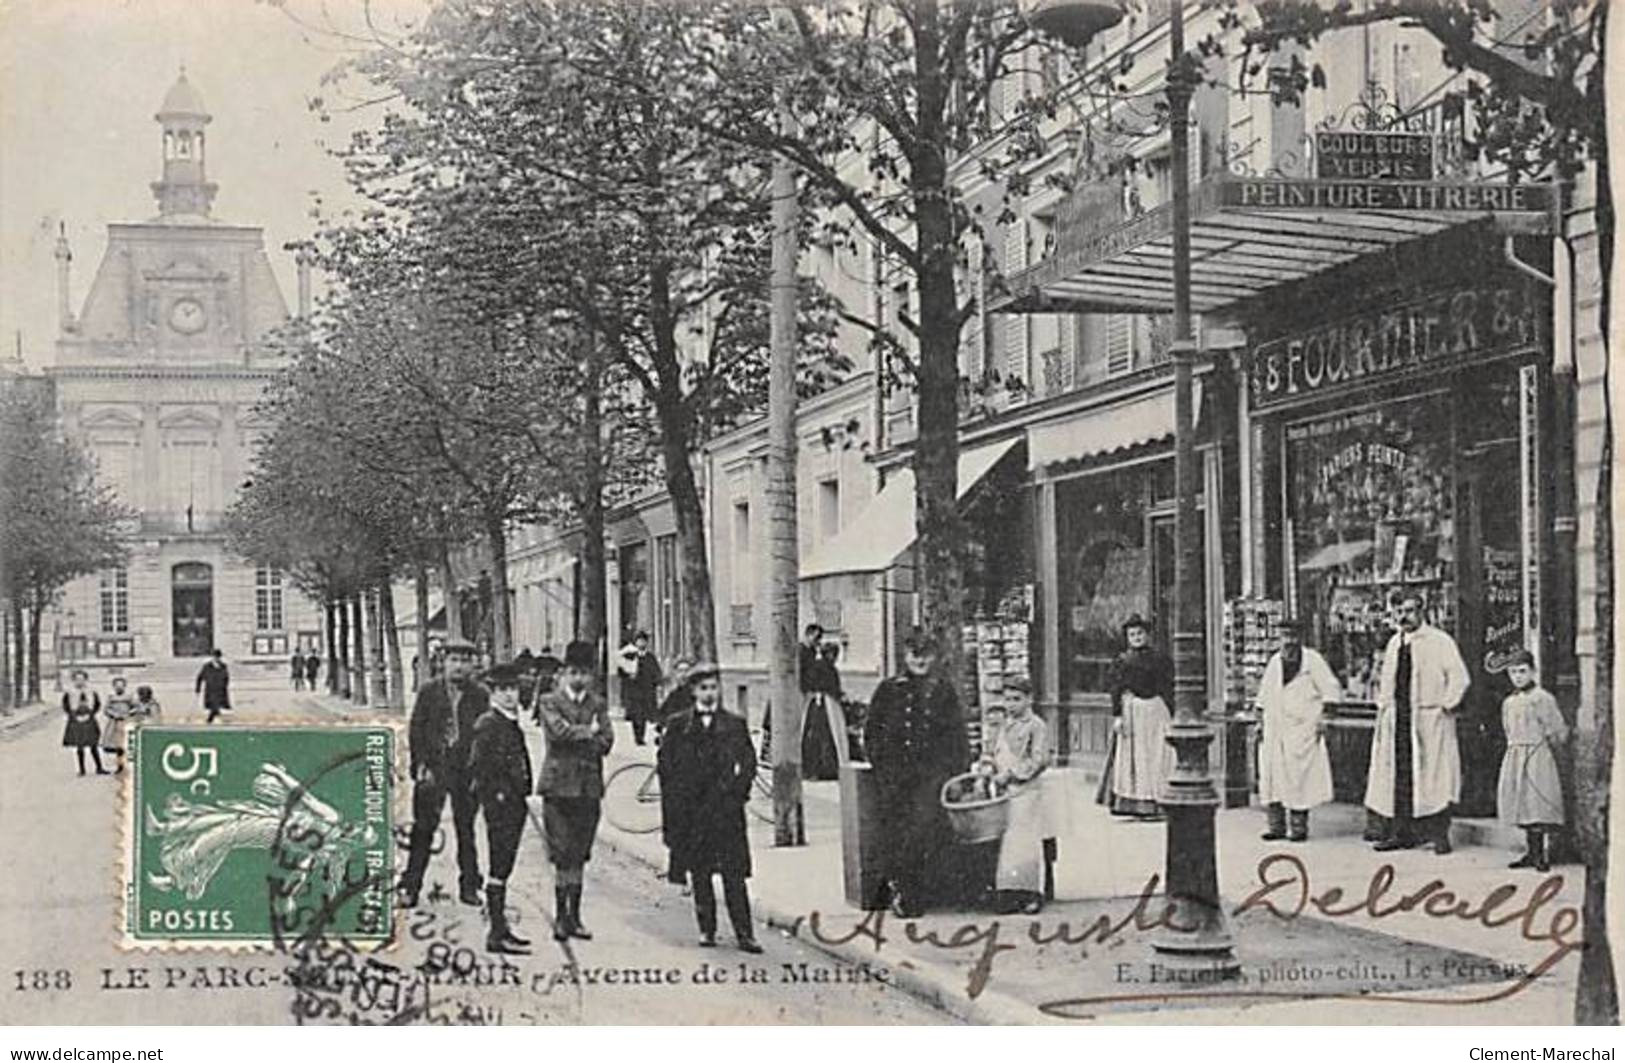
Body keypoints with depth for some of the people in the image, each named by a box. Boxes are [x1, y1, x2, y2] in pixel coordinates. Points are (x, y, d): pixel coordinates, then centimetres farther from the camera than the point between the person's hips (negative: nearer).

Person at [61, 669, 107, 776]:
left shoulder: (91, 693, 2)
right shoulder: (68, 693, -2)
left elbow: (97, 705, 7)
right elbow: (65, 707, 1)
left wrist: (90, 715, -4)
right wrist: (74, 716, -8)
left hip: (89, 722, 1)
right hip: (75, 722, -1)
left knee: (93, 745, 2)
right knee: (79, 746, 2)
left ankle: (99, 768, 6)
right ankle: (81, 769, 9)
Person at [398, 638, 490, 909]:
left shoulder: (480, 696, 4)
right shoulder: (429, 692, 3)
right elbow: (415, 731, 3)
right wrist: (420, 765, -6)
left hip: (467, 771, 1)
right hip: (433, 768, -1)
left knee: (466, 830, 8)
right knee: (423, 828, -1)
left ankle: (469, 886, 16)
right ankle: (410, 887, 4)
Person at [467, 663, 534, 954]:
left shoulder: (512, 724, 15)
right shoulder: (487, 724, -12)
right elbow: (477, 767, -18)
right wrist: (498, 795, -16)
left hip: (514, 804, 9)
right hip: (499, 805, -9)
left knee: (503, 868, 13)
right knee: (499, 869, -6)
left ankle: (499, 928, 20)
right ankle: (498, 934, -3)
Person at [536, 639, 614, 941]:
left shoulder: (598, 704, 13)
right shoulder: (550, 702, 3)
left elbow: (606, 742, 2)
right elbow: (559, 731, -14)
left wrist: (574, 737, -6)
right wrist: (588, 732, -4)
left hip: (589, 787, 3)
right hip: (559, 785, -3)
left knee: (579, 855, 6)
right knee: (562, 855, -5)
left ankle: (573, 916, 12)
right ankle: (561, 915, 2)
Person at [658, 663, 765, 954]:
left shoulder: (734, 725, 8)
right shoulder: (678, 726, 7)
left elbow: (748, 763, 9)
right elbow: (664, 765, 6)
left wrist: (735, 792, -2)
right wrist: (673, 803, -1)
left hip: (725, 810, -1)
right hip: (690, 812, 1)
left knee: (734, 875, -4)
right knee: (699, 875, 4)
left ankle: (744, 934, -3)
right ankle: (707, 930, 14)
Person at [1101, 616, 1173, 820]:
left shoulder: (1161, 659, 9)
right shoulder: (1121, 661, 7)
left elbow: (1168, 689, 7)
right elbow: (1116, 690, 2)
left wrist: (1171, 716, 0)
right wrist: (1117, 716, -9)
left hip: (1157, 711, 1)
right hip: (1131, 713, -1)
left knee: (1157, 757, -1)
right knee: (1131, 758, -3)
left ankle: (1155, 803, 1)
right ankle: (1129, 802, -3)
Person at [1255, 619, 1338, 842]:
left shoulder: (1312, 661, 0)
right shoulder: (1275, 662, 14)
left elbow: (1331, 690, -1)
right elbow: (1264, 695, 20)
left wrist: (1323, 717, -10)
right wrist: (1260, 721, 13)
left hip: (1302, 730, -5)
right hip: (1274, 730, 5)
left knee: (1299, 778, -7)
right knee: (1271, 776, 0)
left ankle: (1299, 826, -2)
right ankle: (1277, 826, 5)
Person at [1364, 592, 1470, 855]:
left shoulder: (1440, 641, -2)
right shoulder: (1394, 643, 16)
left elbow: (1459, 677, -6)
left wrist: (1446, 705, -10)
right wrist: (1383, 704, 15)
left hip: (1429, 719, -5)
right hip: (1398, 720, 6)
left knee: (1433, 777, -6)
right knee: (1397, 776, 3)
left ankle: (1440, 835, -3)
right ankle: (1399, 833, 7)